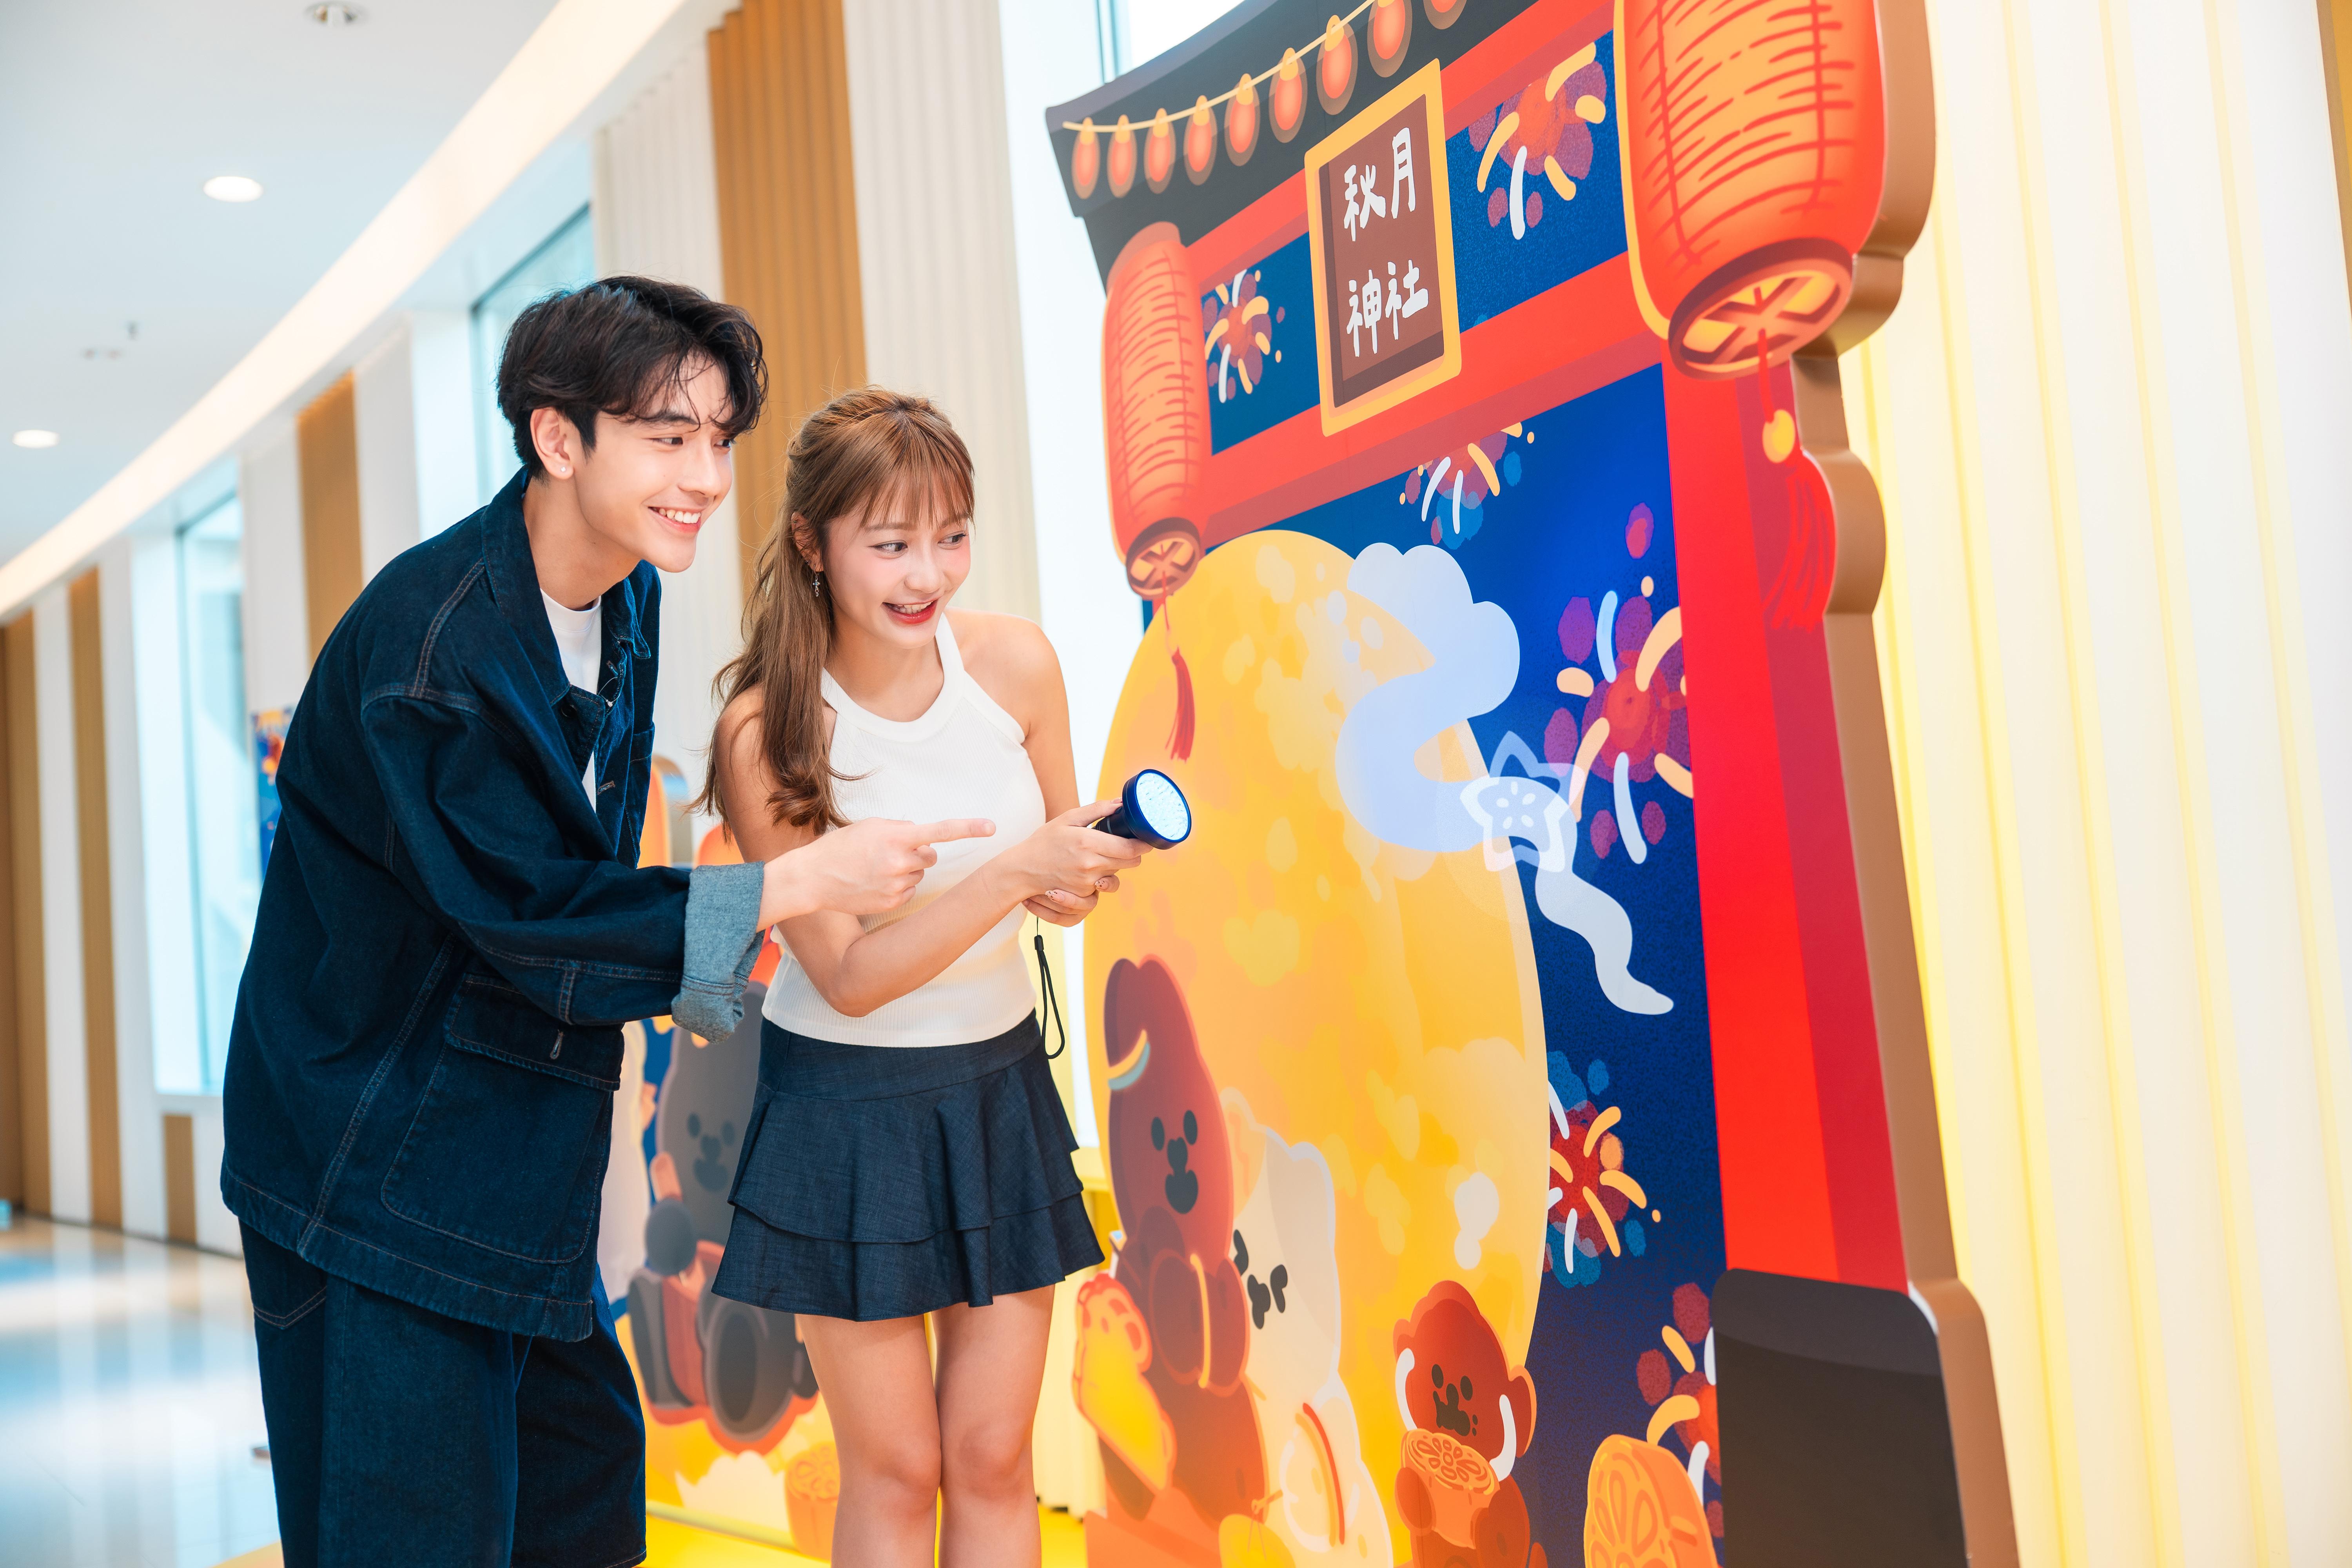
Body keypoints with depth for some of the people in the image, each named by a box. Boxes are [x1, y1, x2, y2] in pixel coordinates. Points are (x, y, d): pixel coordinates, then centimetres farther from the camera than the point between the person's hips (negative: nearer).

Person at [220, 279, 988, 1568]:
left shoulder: (624, 595, 3)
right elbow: (526, 912, -25)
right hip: (375, 1156, -9)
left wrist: (684, 978, 16)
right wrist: (804, 881, -25)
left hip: (508, 1144, 9)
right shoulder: (430, 639, -25)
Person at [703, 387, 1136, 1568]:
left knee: (993, 1459, 11)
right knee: (893, 1471, 8)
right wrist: (1014, 871, -29)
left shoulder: (1015, 661, -8)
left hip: (1000, 1084, 3)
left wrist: (1085, 871, -18)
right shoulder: (766, 732, -18)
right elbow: (848, 977, -18)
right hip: (845, 1106, -3)